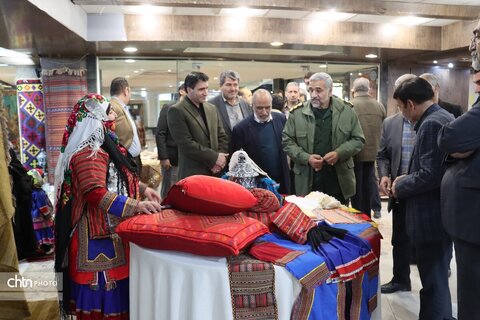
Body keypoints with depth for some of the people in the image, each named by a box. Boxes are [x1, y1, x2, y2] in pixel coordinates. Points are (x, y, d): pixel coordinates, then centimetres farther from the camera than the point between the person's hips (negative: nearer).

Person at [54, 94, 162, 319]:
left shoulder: (104, 144, 14)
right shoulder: (88, 153, -20)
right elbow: (96, 194, -28)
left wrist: (142, 189, 12)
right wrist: (136, 206, -34)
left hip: (112, 230, 10)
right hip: (99, 235, -10)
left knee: (115, 290, 19)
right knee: (103, 292, 1)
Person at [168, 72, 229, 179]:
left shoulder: (212, 108, 13)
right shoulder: (177, 111, -8)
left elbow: (222, 136, 12)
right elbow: (186, 144, -15)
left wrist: (221, 157, -6)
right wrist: (214, 157, -13)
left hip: (216, 171, 6)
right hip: (193, 174, -5)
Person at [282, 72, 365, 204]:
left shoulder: (347, 111, 1)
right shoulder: (297, 113, -1)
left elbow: (358, 139, 4)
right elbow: (287, 141, 2)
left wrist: (339, 153, -13)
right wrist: (306, 158, -13)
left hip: (340, 179, 1)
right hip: (308, 180, 0)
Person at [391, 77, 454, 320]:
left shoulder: (431, 124, -20)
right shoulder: (444, 117, 11)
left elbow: (430, 175, -26)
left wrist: (401, 186, -11)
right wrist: (408, 179, 10)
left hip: (430, 216, -10)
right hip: (441, 213, 10)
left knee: (432, 281, 3)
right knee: (438, 276, 23)